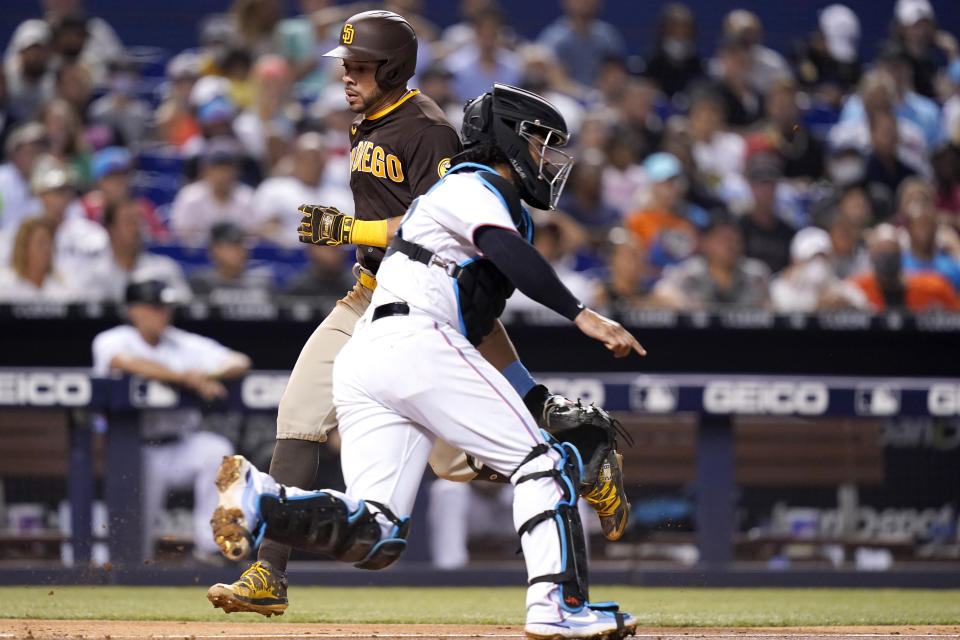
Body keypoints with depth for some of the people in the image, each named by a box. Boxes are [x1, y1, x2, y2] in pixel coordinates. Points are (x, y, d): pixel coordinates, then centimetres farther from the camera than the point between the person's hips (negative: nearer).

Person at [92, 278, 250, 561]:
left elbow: (240, 362, -2)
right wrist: (187, 378, -33)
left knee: (217, 450, -29)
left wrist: (209, 373, -24)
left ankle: (208, 544, -23)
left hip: (182, 447, 3)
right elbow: (130, 363, -28)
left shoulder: (185, 344, 7)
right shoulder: (112, 341, -3)